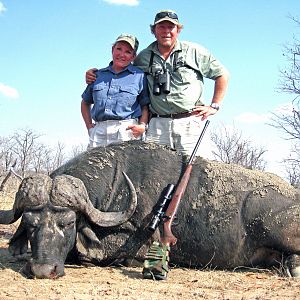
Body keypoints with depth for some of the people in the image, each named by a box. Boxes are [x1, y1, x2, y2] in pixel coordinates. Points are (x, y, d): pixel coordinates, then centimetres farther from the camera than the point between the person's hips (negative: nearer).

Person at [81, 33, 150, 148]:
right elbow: (85, 103, 26)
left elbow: (145, 105, 10)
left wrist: (142, 125, -7)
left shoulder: (139, 76, 10)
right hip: (98, 132, 3)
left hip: (127, 131, -2)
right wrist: (90, 127, 14)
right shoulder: (98, 75, 17)